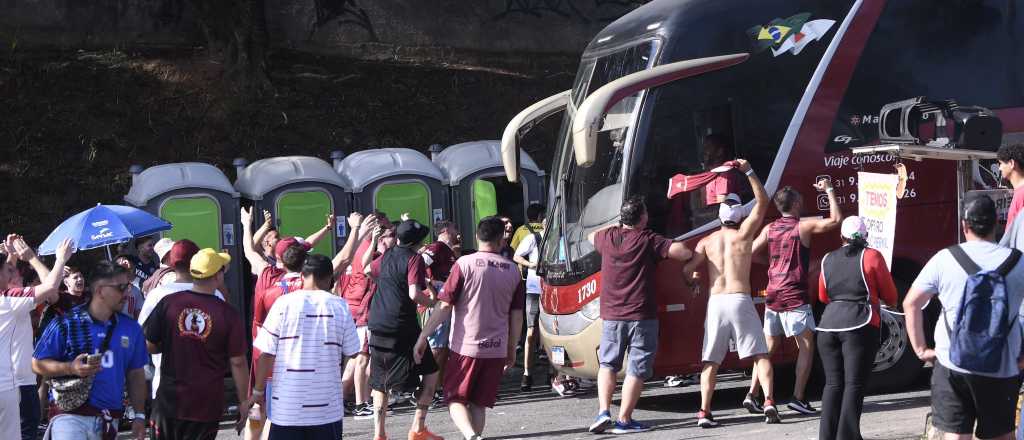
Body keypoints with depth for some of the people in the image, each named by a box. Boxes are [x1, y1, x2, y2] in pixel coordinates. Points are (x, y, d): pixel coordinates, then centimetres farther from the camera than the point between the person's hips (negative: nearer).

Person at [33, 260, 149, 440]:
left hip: (110, 418, 4)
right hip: (70, 416, -4)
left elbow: (136, 375, 15)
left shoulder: (131, 328, 9)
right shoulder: (65, 324, -3)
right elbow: (38, 364, -1)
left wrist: (139, 416, 10)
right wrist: (71, 368, -17)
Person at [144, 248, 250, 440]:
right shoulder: (228, 314, -10)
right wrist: (244, 401, 4)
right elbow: (237, 362, -6)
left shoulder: (168, 303, -6)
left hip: (169, 400, 1)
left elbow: (149, 346, 0)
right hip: (207, 406, -1)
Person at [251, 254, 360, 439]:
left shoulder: (284, 304, -6)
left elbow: (266, 354, -5)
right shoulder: (340, 307, -2)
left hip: (287, 408, -1)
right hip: (328, 409, 1)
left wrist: (258, 390, 7)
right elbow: (351, 354, 3)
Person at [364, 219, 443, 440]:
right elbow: (414, 294, -21)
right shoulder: (414, 259, -8)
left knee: (379, 381, 12)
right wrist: (433, 303, -5)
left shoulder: (386, 256, 10)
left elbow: (367, 270, 31)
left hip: (377, 327, 6)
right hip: (402, 328, -6)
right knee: (430, 372, 7)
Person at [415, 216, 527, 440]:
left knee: (455, 400, 4)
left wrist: (422, 337, -5)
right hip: (497, 350, 3)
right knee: (479, 404, 13)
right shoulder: (512, 271, 4)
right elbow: (517, 317, 6)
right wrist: (512, 350, 17)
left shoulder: (465, 264, -7)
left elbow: (445, 307, -10)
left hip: (465, 347, -3)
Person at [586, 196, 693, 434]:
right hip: (642, 316, -4)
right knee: (637, 369, 2)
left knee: (607, 364, 16)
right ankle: (624, 420, -1)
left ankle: (603, 412, 0)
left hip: (611, 316, 4)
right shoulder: (648, 240, -8)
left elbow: (591, 237, 30)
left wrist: (617, 225, 34)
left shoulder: (608, 236, 5)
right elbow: (685, 253, -17)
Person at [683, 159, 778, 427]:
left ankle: (704, 412, -2)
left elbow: (687, 269, 0)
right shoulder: (744, 234, 3)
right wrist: (749, 172, 9)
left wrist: (694, 282, 22)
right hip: (740, 301, -2)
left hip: (715, 302, 2)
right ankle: (769, 402, -12)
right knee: (760, 355, 3)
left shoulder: (707, 241, 8)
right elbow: (762, 201, 9)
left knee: (710, 361, 7)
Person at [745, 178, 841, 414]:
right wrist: (829, 190, 4)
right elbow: (836, 219, -5)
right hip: (795, 297, -6)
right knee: (806, 346, 3)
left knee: (769, 347, 13)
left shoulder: (769, 229, 7)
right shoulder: (804, 226, -8)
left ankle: (752, 395, 6)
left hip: (772, 296, 6)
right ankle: (798, 397, -5)